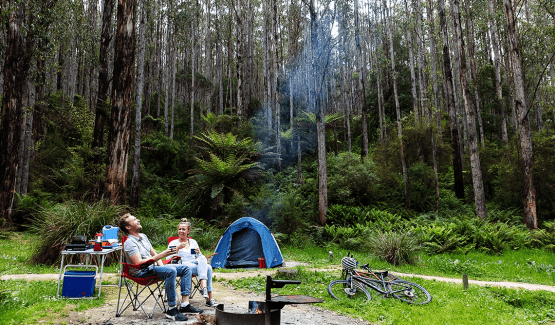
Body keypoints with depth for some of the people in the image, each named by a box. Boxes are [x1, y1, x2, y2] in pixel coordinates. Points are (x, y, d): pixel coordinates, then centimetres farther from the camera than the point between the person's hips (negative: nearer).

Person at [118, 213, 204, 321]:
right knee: (171, 271, -35)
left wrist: (162, 266, 3)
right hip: (142, 273, -9)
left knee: (185, 268, -4)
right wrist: (161, 255, -27)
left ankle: (185, 305, -12)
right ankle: (171, 310, -29)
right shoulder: (129, 243, -13)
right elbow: (138, 263, -24)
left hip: (153, 267, 9)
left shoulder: (143, 236, 15)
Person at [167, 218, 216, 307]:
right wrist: (177, 249, -13)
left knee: (208, 267, -34)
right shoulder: (173, 243, 13)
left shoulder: (193, 242, 23)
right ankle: (209, 298, -39)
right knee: (205, 268, -34)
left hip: (196, 264, 4)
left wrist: (198, 253, -1)